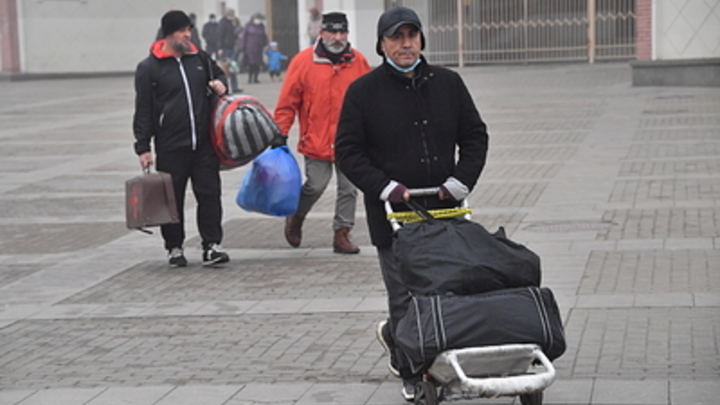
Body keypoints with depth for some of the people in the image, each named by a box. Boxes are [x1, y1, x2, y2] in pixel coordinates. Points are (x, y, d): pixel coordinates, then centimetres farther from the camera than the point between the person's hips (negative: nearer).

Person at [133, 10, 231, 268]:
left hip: (204, 143, 3)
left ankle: (211, 246, 2)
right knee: (172, 199, 4)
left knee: (209, 193, -1)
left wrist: (221, 85, 4)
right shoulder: (149, 68, -2)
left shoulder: (199, 59, 10)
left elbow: (218, 74, 30)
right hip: (170, 147, -3)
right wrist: (143, 147, -5)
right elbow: (143, 111, -1)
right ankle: (174, 247, 16)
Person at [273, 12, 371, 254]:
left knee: (349, 188, 4)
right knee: (316, 186, 0)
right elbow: (287, 102, -2)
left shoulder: (358, 62, 2)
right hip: (316, 141, -3)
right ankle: (296, 218, 29)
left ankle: (342, 234, 15)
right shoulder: (304, 61, -5)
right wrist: (280, 134, -5)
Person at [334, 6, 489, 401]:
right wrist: (387, 188, -11)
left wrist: (459, 182, 0)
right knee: (406, 298, -3)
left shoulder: (448, 83, 9)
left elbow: (475, 136, 14)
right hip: (392, 214, -3)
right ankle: (412, 376, 15)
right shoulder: (363, 91, -1)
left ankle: (393, 336, 33)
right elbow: (347, 151, -1)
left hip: (443, 210, 4)